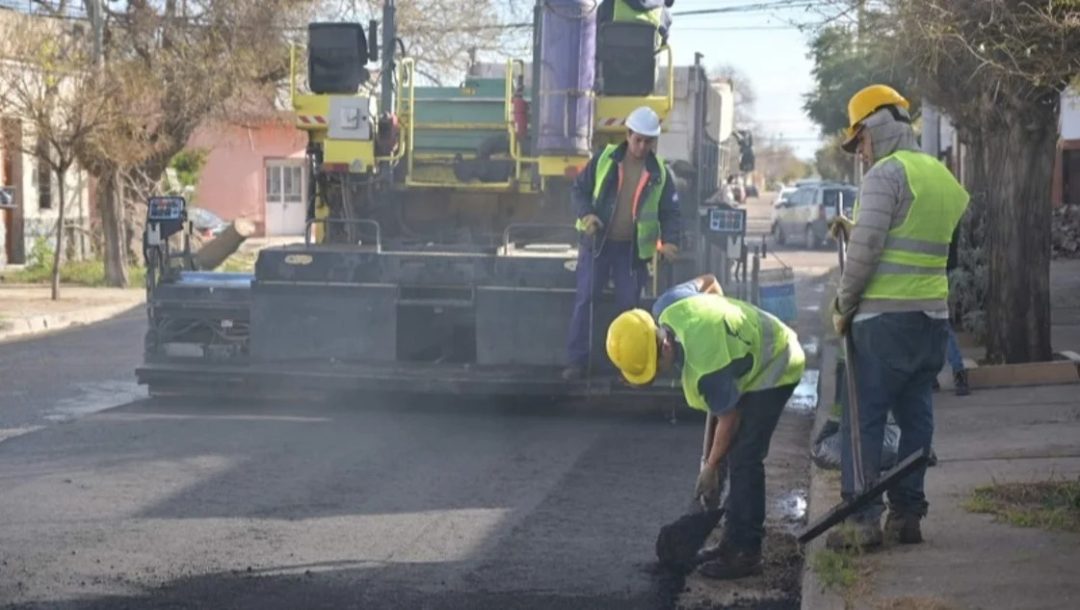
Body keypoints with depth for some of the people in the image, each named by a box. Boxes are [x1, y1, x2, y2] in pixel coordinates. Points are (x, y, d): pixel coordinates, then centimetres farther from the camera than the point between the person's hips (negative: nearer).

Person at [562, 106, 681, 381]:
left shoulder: (660, 173, 0)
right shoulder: (604, 159, -2)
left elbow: (670, 212, 4)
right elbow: (579, 188, 3)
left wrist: (668, 241, -13)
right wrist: (585, 214, -16)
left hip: (633, 249, 1)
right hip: (597, 243, -1)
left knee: (629, 305, 6)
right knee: (584, 300, -2)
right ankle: (577, 361, 3)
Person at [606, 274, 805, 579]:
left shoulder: (704, 363, -37)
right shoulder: (665, 307, -15)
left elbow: (728, 419, -22)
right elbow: (708, 281, 6)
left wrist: (710, 468, -9)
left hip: (773, 369, -10)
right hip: (756, 354, 10)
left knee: (744, 460, -14)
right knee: (736, 456, 11)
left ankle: (746, 552, -11)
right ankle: (736, 537, 18)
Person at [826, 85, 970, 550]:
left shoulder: (887, 173, -11)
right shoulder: (942, 176, 16)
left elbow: (866, 248, -16)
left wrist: (843, 306, -6)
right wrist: (852, 230, 12)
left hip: (885, 317, -8)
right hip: (933, 316, 8)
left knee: (864, 418, -3)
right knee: (916, 418, 11)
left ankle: (864, 519, -5)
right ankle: (907, 515, 13)